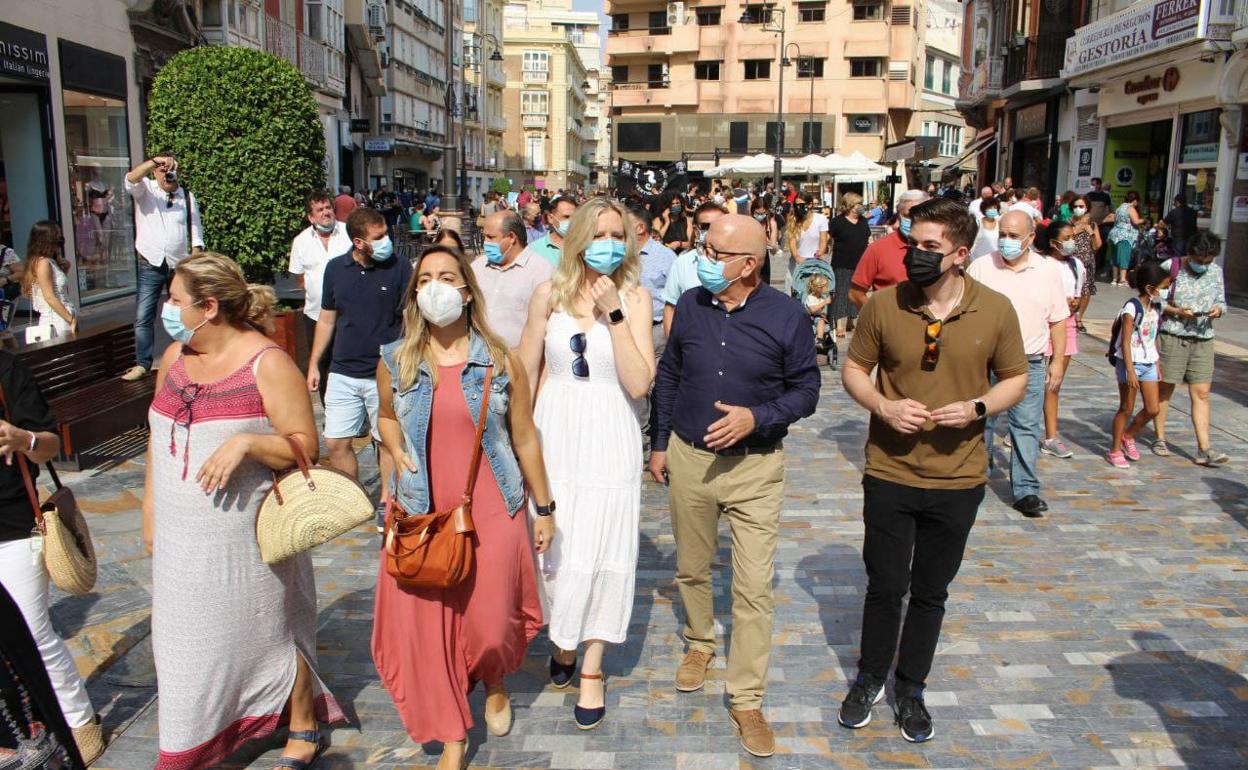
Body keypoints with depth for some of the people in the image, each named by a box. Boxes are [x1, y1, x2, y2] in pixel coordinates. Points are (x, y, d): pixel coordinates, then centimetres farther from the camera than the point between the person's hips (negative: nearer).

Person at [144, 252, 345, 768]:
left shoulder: (267, 364, -14)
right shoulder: (174, 357, 6)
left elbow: (304, 447, -14)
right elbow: (159, 436, 17)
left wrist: (247, 442, -30)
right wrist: (150, 508, 18)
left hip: (245, 532, -6)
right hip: (181, 536, 6)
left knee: (266, 634, 6)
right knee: (188, 637, 15)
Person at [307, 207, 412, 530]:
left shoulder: (399, 268, -6)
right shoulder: (336, 268, 4)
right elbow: (327, 319, 13)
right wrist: (313, 364, 12)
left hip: (385, 373, -3)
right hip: (343, 372, 3)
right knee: (336, 442, 5)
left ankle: (386, 502, 23)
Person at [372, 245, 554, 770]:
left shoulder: (500, 361, -4)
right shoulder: (395, 362, 0)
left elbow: (525, 438, 3)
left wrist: (544, 508, 7)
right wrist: (397, 453, 0)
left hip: (493, 512, -1)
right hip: (423, 515, 2)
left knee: (490, 623, 4)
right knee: (425, 624, 4)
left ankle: (495, 685, 41)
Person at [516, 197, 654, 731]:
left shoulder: (634, 297, -3)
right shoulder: (549, 294, 2)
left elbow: (638, 384, -13)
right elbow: (526, 374, 7)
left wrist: (614, 315, -17)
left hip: (609, 437, -1)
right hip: (554, 434, 2)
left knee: (601, 550, 2)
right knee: (552, 547, 7)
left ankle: (593, 667, 20)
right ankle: (563, 642, 34)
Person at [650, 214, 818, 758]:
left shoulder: (787, 316, -11)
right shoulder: (690, 306, -2)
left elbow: (806, 388, -4)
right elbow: (667, 376, 9)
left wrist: (756, 417, -20)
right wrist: (659, 443, 11)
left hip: (756, 466, -3)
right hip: (689, 457, 3)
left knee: (754, 587, -2)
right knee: (691, 568, 19)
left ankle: (746, 700, 13)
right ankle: (699, 644, 47)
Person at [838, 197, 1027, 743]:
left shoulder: (996, 310, -7)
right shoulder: (883, 305, -8)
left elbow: (1015, 379, 4)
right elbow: (853, 370, 2)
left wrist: (977, 407, -16)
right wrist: (883, 406, -17)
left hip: (957, 480, 1)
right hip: (889, 473, 0)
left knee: (930, 592, 16)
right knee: (884, 587, 11)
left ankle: (911, 688, 36)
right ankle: (870, 679, 36)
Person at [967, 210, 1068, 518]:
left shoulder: (1048, 271, 5)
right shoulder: (980, 267, 0)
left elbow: (1058, 320, 9)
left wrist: (1058, 361, 5)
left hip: (1030, 363, 1)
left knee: (1027, 427, 2)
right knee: (979, 422, 7)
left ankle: (1026, 490, 7)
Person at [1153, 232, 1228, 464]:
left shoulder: (1216, 271, 8)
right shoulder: (1170, 267, -6)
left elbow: (1221, 302, 15)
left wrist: (1218, 310, -8)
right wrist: (1177, 311, -18)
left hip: (1203, 339, 4)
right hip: (1172, 337, -4)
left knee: (1201, 393, 0)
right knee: (1164, 389, 6)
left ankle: (1204, 449, -1)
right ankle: (1160, 439, 20)